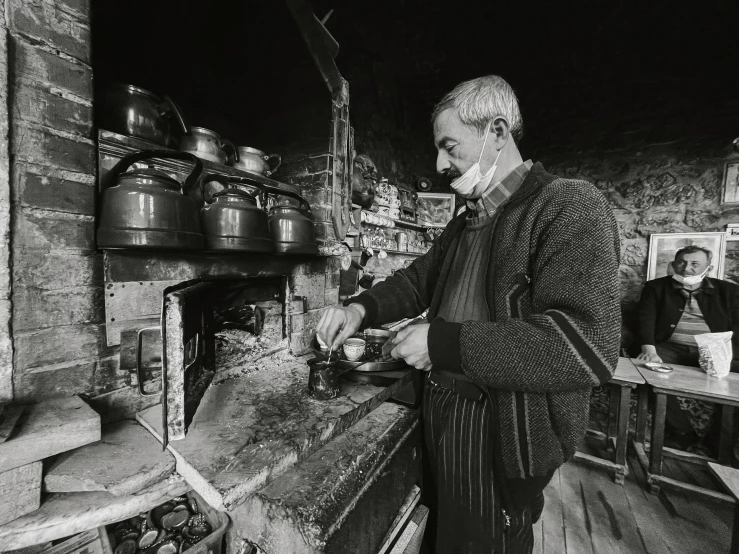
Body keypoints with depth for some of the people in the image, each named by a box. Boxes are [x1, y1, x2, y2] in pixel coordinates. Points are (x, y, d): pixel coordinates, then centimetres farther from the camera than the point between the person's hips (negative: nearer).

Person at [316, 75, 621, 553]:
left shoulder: (570, 207, -17)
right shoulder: (465, 223, 9)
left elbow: (587, 347, -28)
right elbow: (420, 279, 12)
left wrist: (443, 342, -27)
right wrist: (361, 308, -5)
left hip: (502, 435, -7)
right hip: (442, 415, 8)